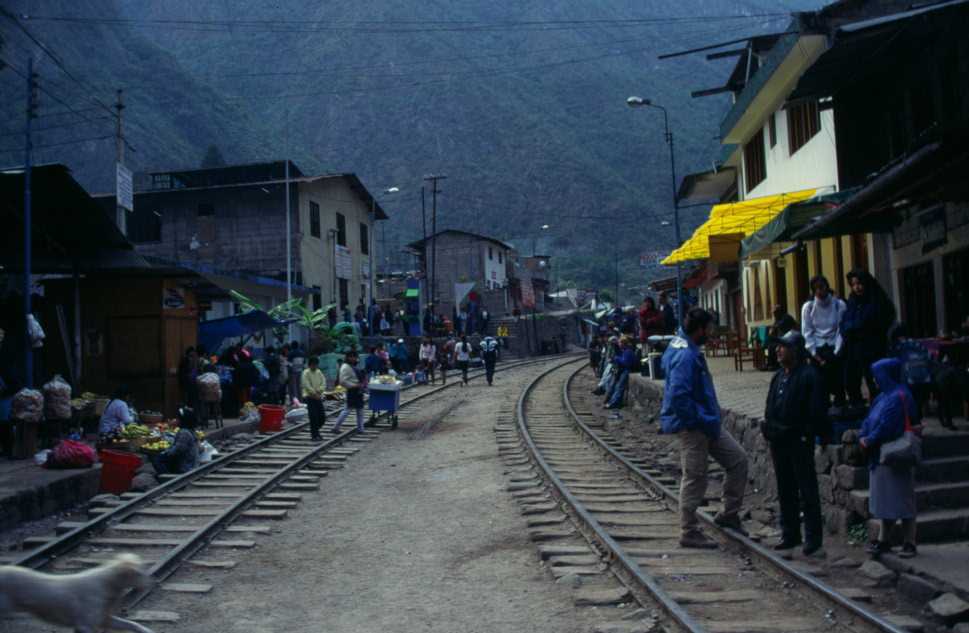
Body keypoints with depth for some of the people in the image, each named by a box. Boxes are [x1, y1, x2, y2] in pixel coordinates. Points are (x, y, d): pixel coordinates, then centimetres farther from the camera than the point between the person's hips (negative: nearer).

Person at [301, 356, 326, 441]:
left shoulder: (319, 372, 10)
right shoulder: (305, 373, -8)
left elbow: (324, 384, 3)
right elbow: (307, 386, -15)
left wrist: (318, 391, -13)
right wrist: (315, 394, -15)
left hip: (318, 397, 6)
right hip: (309, 397, -6)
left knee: (322, 416, 5)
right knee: (313, 417, -8)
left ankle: (315, 431, 25)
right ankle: (315, 435, -1)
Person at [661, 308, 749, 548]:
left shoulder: (688, 349, 9)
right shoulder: (685, 356, -23)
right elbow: (678, 397, -29)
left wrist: (712, 419, 18)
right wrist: (704, 422, -20)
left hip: (708, 422, 10)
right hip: (693, 427, -10)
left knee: (738, 459, 12)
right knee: (694, 479, 1)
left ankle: (729, 514, 23)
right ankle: (689, 533, 13)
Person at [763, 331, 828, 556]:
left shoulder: (810, 375, -12)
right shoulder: (778, 376, 13)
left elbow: (817, 411, -15)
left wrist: (822, 436, -17)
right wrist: (769, 434, 15)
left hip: (799, 442, -8)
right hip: (779, 441, 8)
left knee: (807, 491, 0)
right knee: (785, 491, 14)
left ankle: (813, 537, 7)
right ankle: (790, 534, 23)